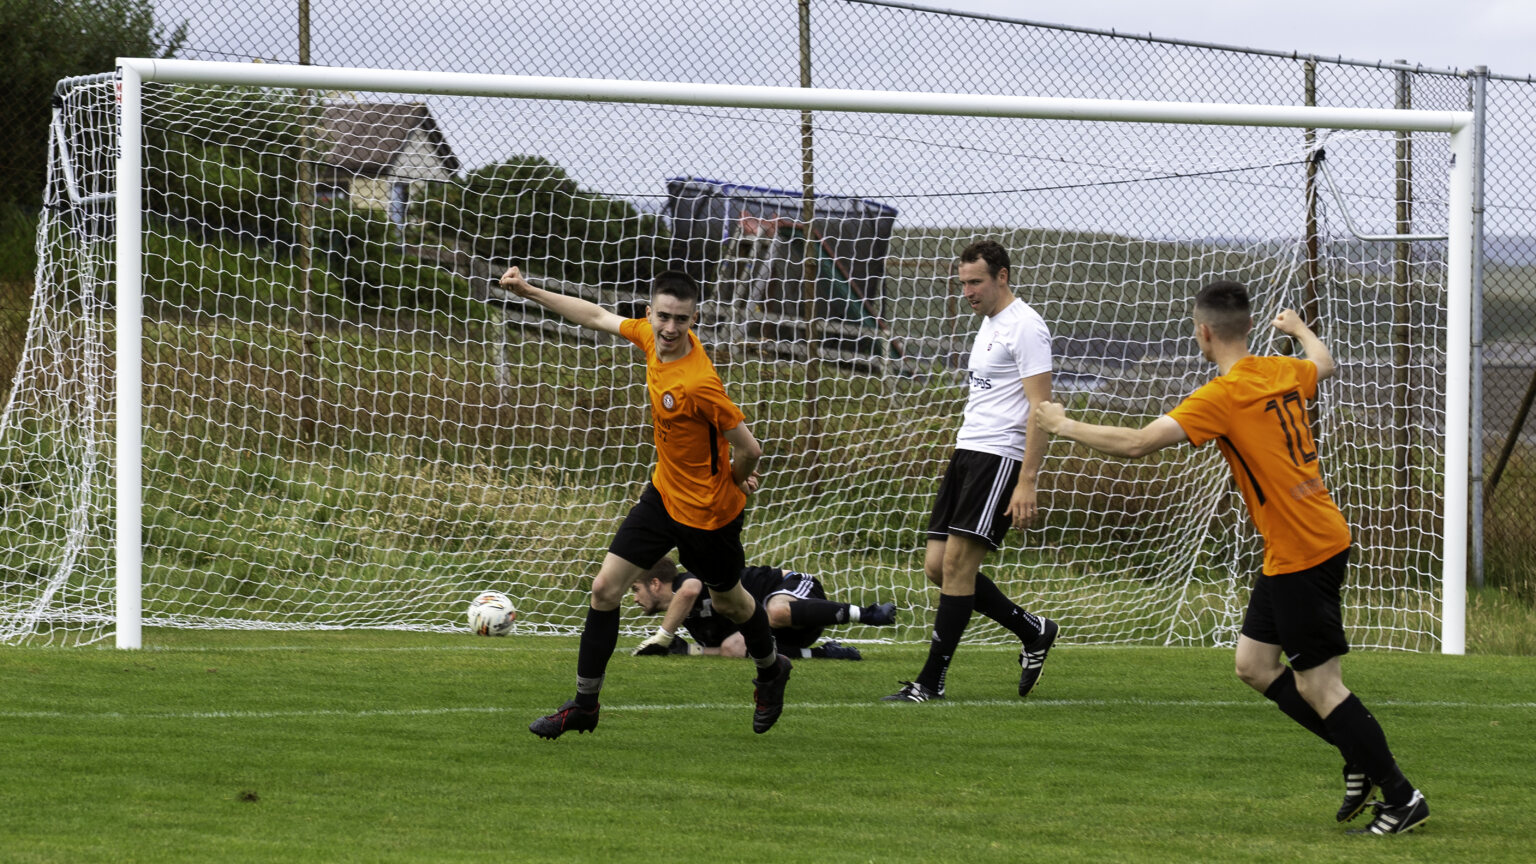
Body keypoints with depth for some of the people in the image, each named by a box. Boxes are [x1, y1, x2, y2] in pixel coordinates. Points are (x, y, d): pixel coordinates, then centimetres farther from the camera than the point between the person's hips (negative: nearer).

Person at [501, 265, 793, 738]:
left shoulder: (699, 384, -33)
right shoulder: (650, 336, -11)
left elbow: (749, 449, -28)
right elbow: (597, 316, 8)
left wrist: (731, 480, -7)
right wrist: (529, 291, 10)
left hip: (708, 511, -7)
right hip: (664, 494, 7)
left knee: (728, 600, 18)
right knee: (605, 589, 1)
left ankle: (770, 671, 48)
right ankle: (584, 705, 12)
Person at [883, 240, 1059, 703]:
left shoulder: (1025, 327, -11)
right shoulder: (989, 322, 19)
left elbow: (1040, 409, -16)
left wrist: (1027, 482, -21)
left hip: (1000, 456, -10)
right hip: (968, 452, 10)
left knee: (957, 562, -13)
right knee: (938, 565, 4)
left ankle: (931, 681, -10)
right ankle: (1033, 631, 19)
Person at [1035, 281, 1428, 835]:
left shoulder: (1222, 397, -18)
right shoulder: (1283, 373, 6)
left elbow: (1138, 443, -21)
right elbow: (1322, 364, 32)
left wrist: (1065, 426, -7)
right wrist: (1297, 328, 54)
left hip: (1301, 555, -9)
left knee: (1318, 685, -3)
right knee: (1254, 665, 15)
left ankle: (1402, 797, 1)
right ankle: (1360, 762, 17)